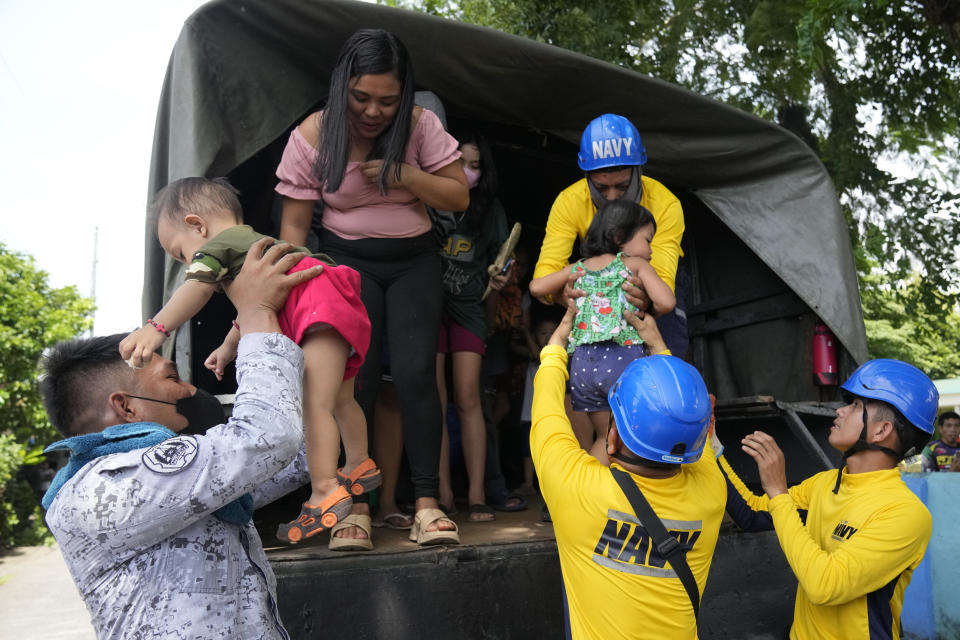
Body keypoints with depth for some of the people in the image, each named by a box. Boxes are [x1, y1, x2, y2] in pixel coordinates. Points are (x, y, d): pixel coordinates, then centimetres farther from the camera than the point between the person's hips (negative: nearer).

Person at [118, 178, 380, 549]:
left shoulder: (220, 241, 6)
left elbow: (196, 289, -13)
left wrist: (156, 328, -22)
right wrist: (229, 347, 54)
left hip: (319, 298, -11)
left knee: (315, 403, -15)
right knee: (339, 399, 23)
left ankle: (325, 495, -18)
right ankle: (359, 467, 38)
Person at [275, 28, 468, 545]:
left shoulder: (420, 125, -8)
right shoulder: (312, 136, -9)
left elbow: (459, 196, -5)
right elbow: (294, 224, -4)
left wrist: (403, 175, -19)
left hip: (414, 261, 1)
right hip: (348, 261, 0)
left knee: (415, 373, -14)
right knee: (357, 376, -13)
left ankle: (427, 504, -9)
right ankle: (355, 504, -4)